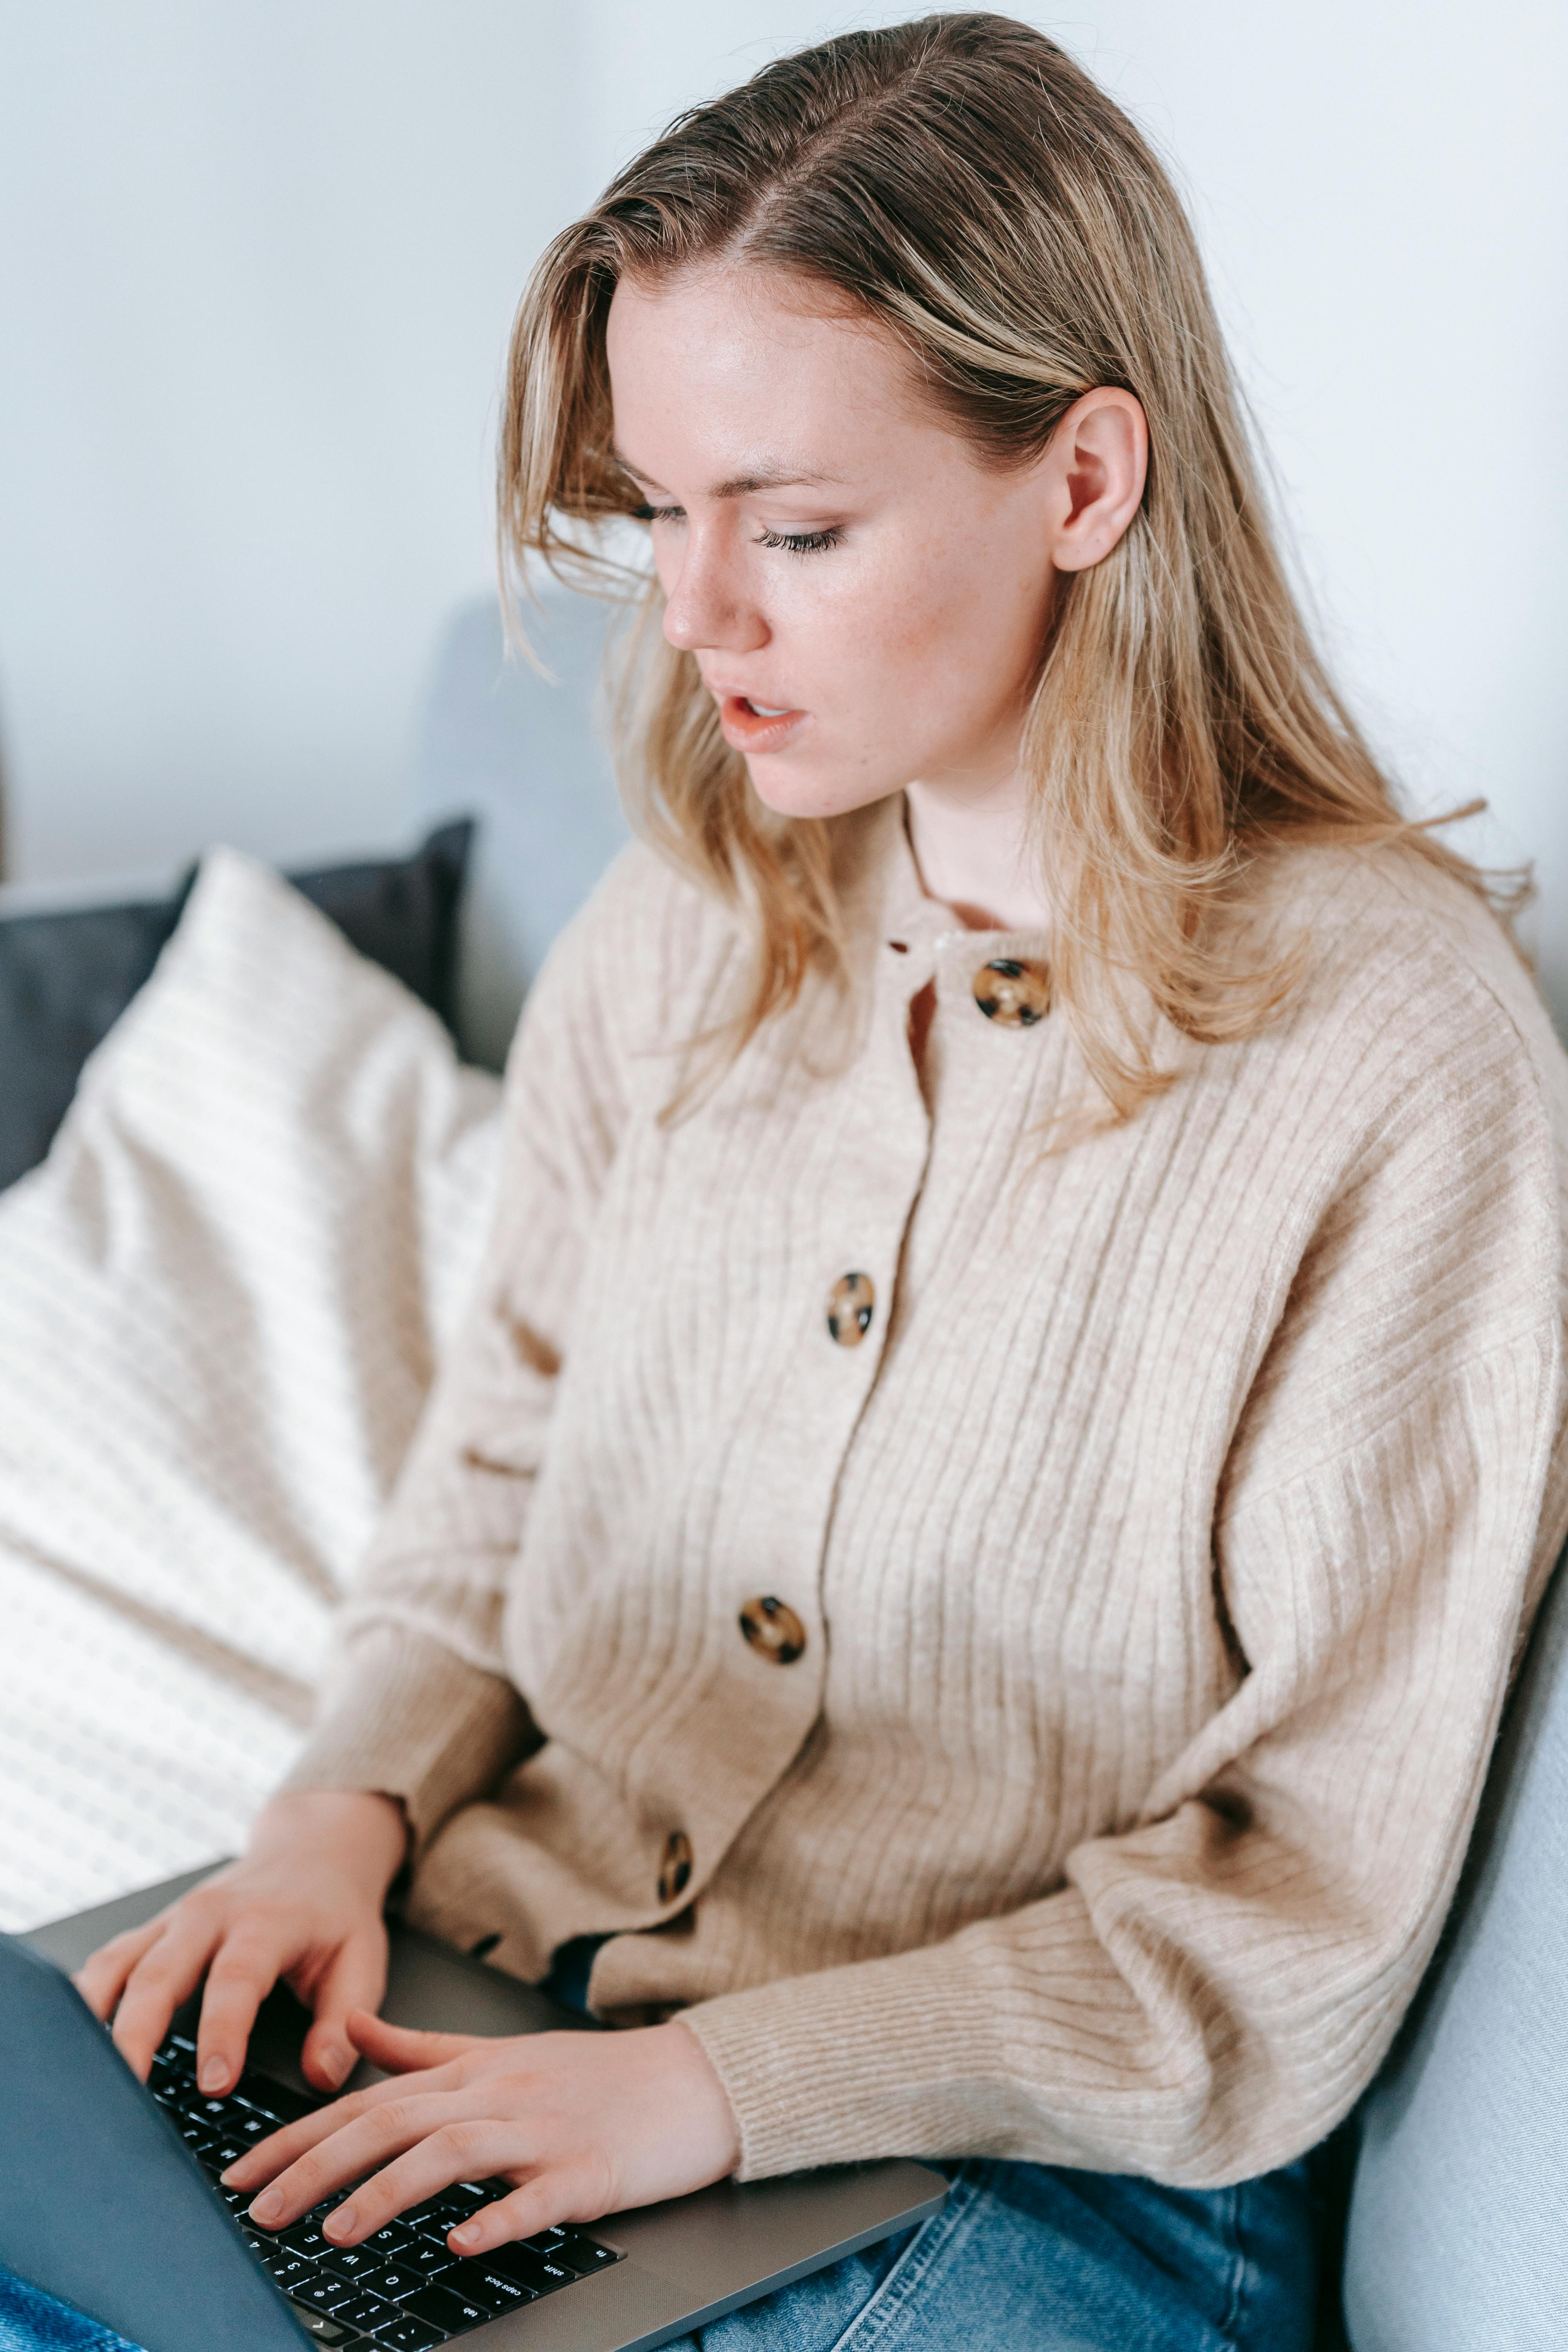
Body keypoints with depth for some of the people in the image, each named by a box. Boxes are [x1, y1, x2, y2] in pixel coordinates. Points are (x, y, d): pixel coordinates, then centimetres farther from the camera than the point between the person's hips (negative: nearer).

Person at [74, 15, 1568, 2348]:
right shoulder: (679, 930, 1)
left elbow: (1312, 1904, -14)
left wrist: (722, 2081, -20)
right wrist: (356, 1798, -6)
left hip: (1038, 2153, -4)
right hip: (513, 1975, 5)